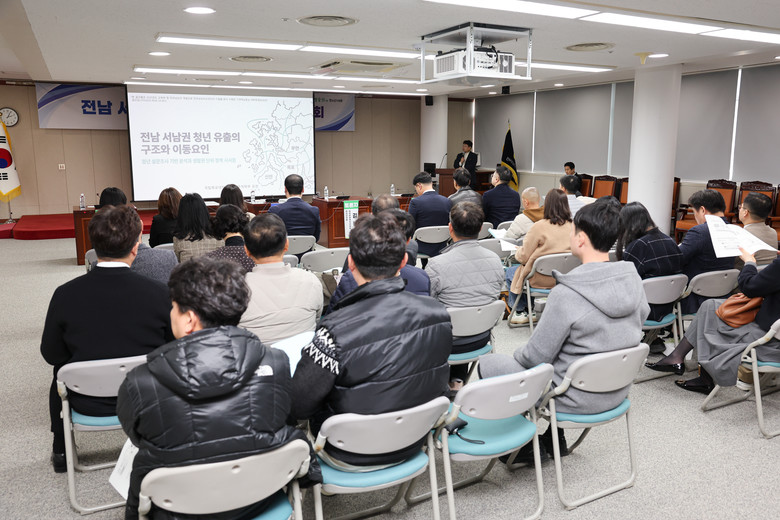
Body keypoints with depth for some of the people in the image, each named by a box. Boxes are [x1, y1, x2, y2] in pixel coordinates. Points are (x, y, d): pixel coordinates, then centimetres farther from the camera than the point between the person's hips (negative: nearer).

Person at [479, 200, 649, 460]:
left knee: (487, 363, 10)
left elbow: (536, 356, -20)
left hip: (578, 398, -7)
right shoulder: (633, 280, -8)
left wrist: (517, 355, 4)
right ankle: (554, 439, 36)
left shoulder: (566, 294, -29)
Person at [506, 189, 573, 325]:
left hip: (541, 280, -6)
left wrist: (517, 251, 9)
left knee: (510, 272, 22)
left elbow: (524, 257, -15)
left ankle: (521, 311, 27)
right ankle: (530, 311, 30)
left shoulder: (539, 227, -22)